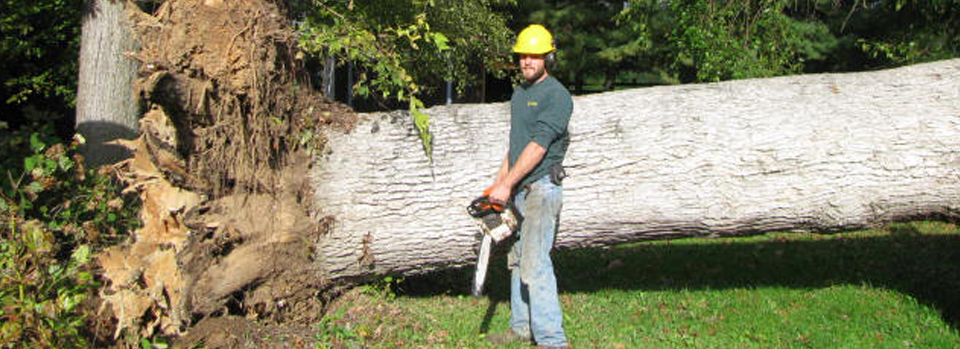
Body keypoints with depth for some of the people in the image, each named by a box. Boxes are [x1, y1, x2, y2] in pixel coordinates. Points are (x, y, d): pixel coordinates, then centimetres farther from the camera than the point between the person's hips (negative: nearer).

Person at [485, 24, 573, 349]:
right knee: (518, 260, 14)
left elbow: (538, 146, -18)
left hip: (541, 187, -9)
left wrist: (507, 184, -18)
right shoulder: (519, 94, 17)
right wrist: (498, 183, 18)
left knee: (535, 264, -14)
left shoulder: (556, 95, -11)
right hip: (518, 190, 9)